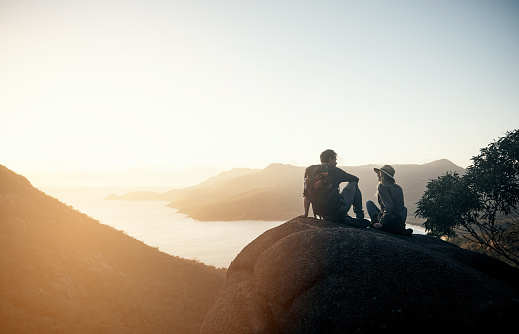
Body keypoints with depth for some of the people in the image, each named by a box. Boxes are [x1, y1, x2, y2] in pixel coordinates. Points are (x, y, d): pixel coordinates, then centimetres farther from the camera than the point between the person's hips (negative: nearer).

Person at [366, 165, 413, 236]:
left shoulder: (382, 187, -9)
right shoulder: (399, 188, 13)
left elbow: (389, 207, -20)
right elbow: (401, 207, 17)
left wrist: (381, 223, -17)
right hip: (399, 225, 5)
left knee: (369, 203, 13)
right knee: (404, 208, 39)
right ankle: (401, 229, 14)